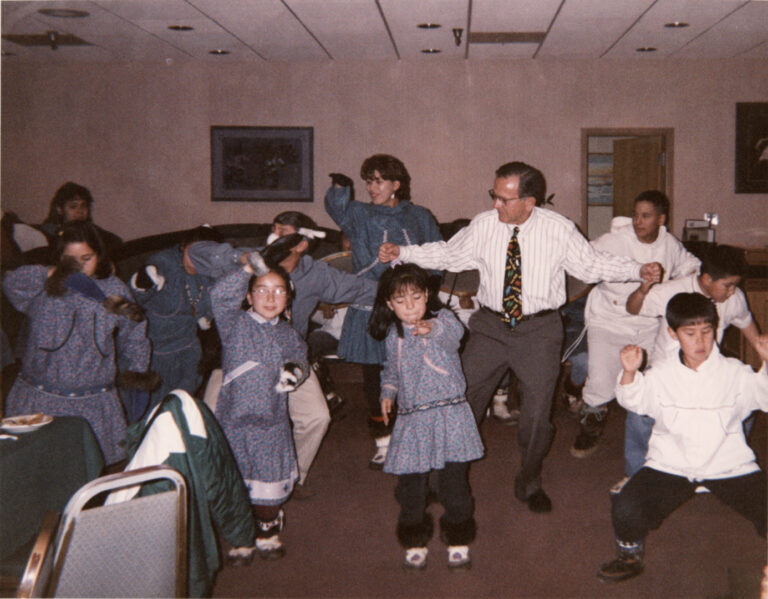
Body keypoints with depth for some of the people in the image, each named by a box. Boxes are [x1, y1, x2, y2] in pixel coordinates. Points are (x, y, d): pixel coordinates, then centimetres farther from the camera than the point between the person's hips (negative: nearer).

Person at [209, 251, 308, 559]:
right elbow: (220, 295, -18)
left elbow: (299, 357, 12)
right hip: (234, 421, -2)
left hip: (272, 422, 2)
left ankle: (267, 531, 32)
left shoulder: (287, 334, 6)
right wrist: (250, 268, -23)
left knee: (269, 484, 10)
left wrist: (297, 370, -12)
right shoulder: (235, 324, -5)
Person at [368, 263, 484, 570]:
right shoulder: (393, 335, 8)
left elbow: (455, 333, -30)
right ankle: (414, 541, 25)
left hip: (448, 414, -3)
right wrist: (388, 392, 9)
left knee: (454, 481, 2)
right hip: (411, 418, 3)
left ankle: (458, 542, 22)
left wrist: (433, 329, -50)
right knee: (410, 485, 5)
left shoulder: (442, 318, -5)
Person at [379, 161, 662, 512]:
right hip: (491, 326, 2)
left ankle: (529, 484, 29)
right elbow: (448, 254, 7)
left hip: (539, 331, -1)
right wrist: (402, 253, 1)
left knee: (537, 411, 4)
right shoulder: (483, 226, -3)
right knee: (462, 399, 2)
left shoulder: (559, 229, -7)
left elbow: (590, 264, 0)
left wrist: (638, 271, -11)